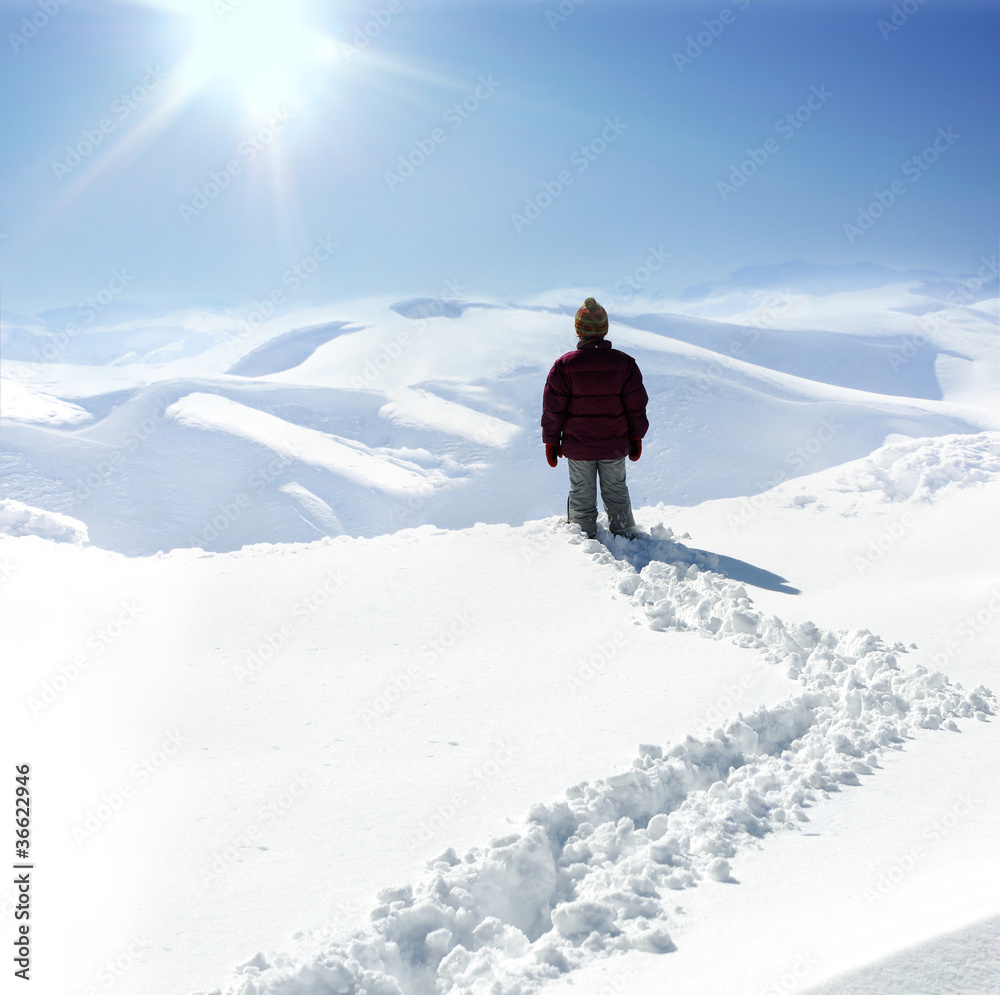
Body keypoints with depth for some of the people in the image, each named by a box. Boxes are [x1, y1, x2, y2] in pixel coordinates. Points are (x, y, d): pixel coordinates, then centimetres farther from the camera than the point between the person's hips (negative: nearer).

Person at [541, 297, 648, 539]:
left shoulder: (564, 365, -13)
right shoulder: (623, 363, -8)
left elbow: (553, 408, -8)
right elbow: (636, 405, -1)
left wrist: (551, 441, 3)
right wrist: (636, 437, 11)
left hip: (578, 446, -1)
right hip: (615, 445, 2)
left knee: (581, 494, 13)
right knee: (616, 492, 17)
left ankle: (584, 538, 23)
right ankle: (624, 537, 27)